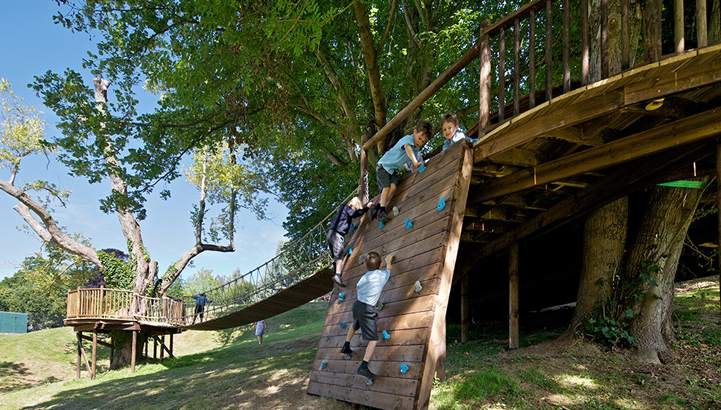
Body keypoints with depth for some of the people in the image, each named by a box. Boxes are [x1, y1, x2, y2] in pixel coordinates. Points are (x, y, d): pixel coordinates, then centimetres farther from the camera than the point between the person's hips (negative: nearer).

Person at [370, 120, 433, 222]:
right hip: (384, 165, -6)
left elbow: (413, 165, 12)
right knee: (386, 187, -23)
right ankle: (382, 210, -21)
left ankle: (377, 207, -15)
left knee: (393, 186, -18)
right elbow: (407, 148, -42)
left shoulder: (416, 148, 6)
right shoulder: (407, 139, -19)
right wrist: (415, 162, -55)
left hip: (394, 170, 6)